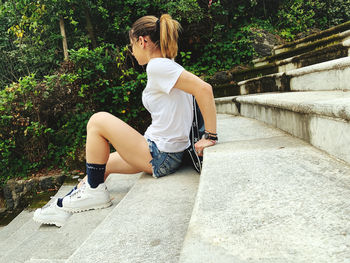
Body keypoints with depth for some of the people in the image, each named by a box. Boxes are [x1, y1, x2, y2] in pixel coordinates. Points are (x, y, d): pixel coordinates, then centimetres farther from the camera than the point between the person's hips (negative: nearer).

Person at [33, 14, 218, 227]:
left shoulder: (157, 65, -17)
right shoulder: (169, 66, 11)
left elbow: (204, 89, -28)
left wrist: (211, 137, -22)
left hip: (161, 157, -10)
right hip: (164, 154, 10)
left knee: (98, 121, -8)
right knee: (104, 162, 20)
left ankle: (94, 191, 5)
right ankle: (64, 207, 31)